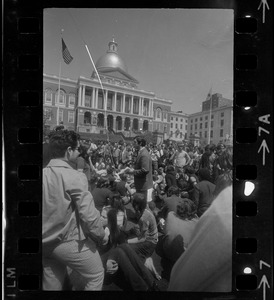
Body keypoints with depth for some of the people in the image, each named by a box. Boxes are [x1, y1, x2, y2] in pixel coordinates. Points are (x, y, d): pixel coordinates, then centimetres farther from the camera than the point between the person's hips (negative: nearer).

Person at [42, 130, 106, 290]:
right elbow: (89, 214, -21)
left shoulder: (44, 174, -2)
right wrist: (100, 235, -4)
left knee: (52, 284, 24)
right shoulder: (75, 177, -21)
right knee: (96, 275, 17)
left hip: (46, 242, 7)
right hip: (70, 241, -7)